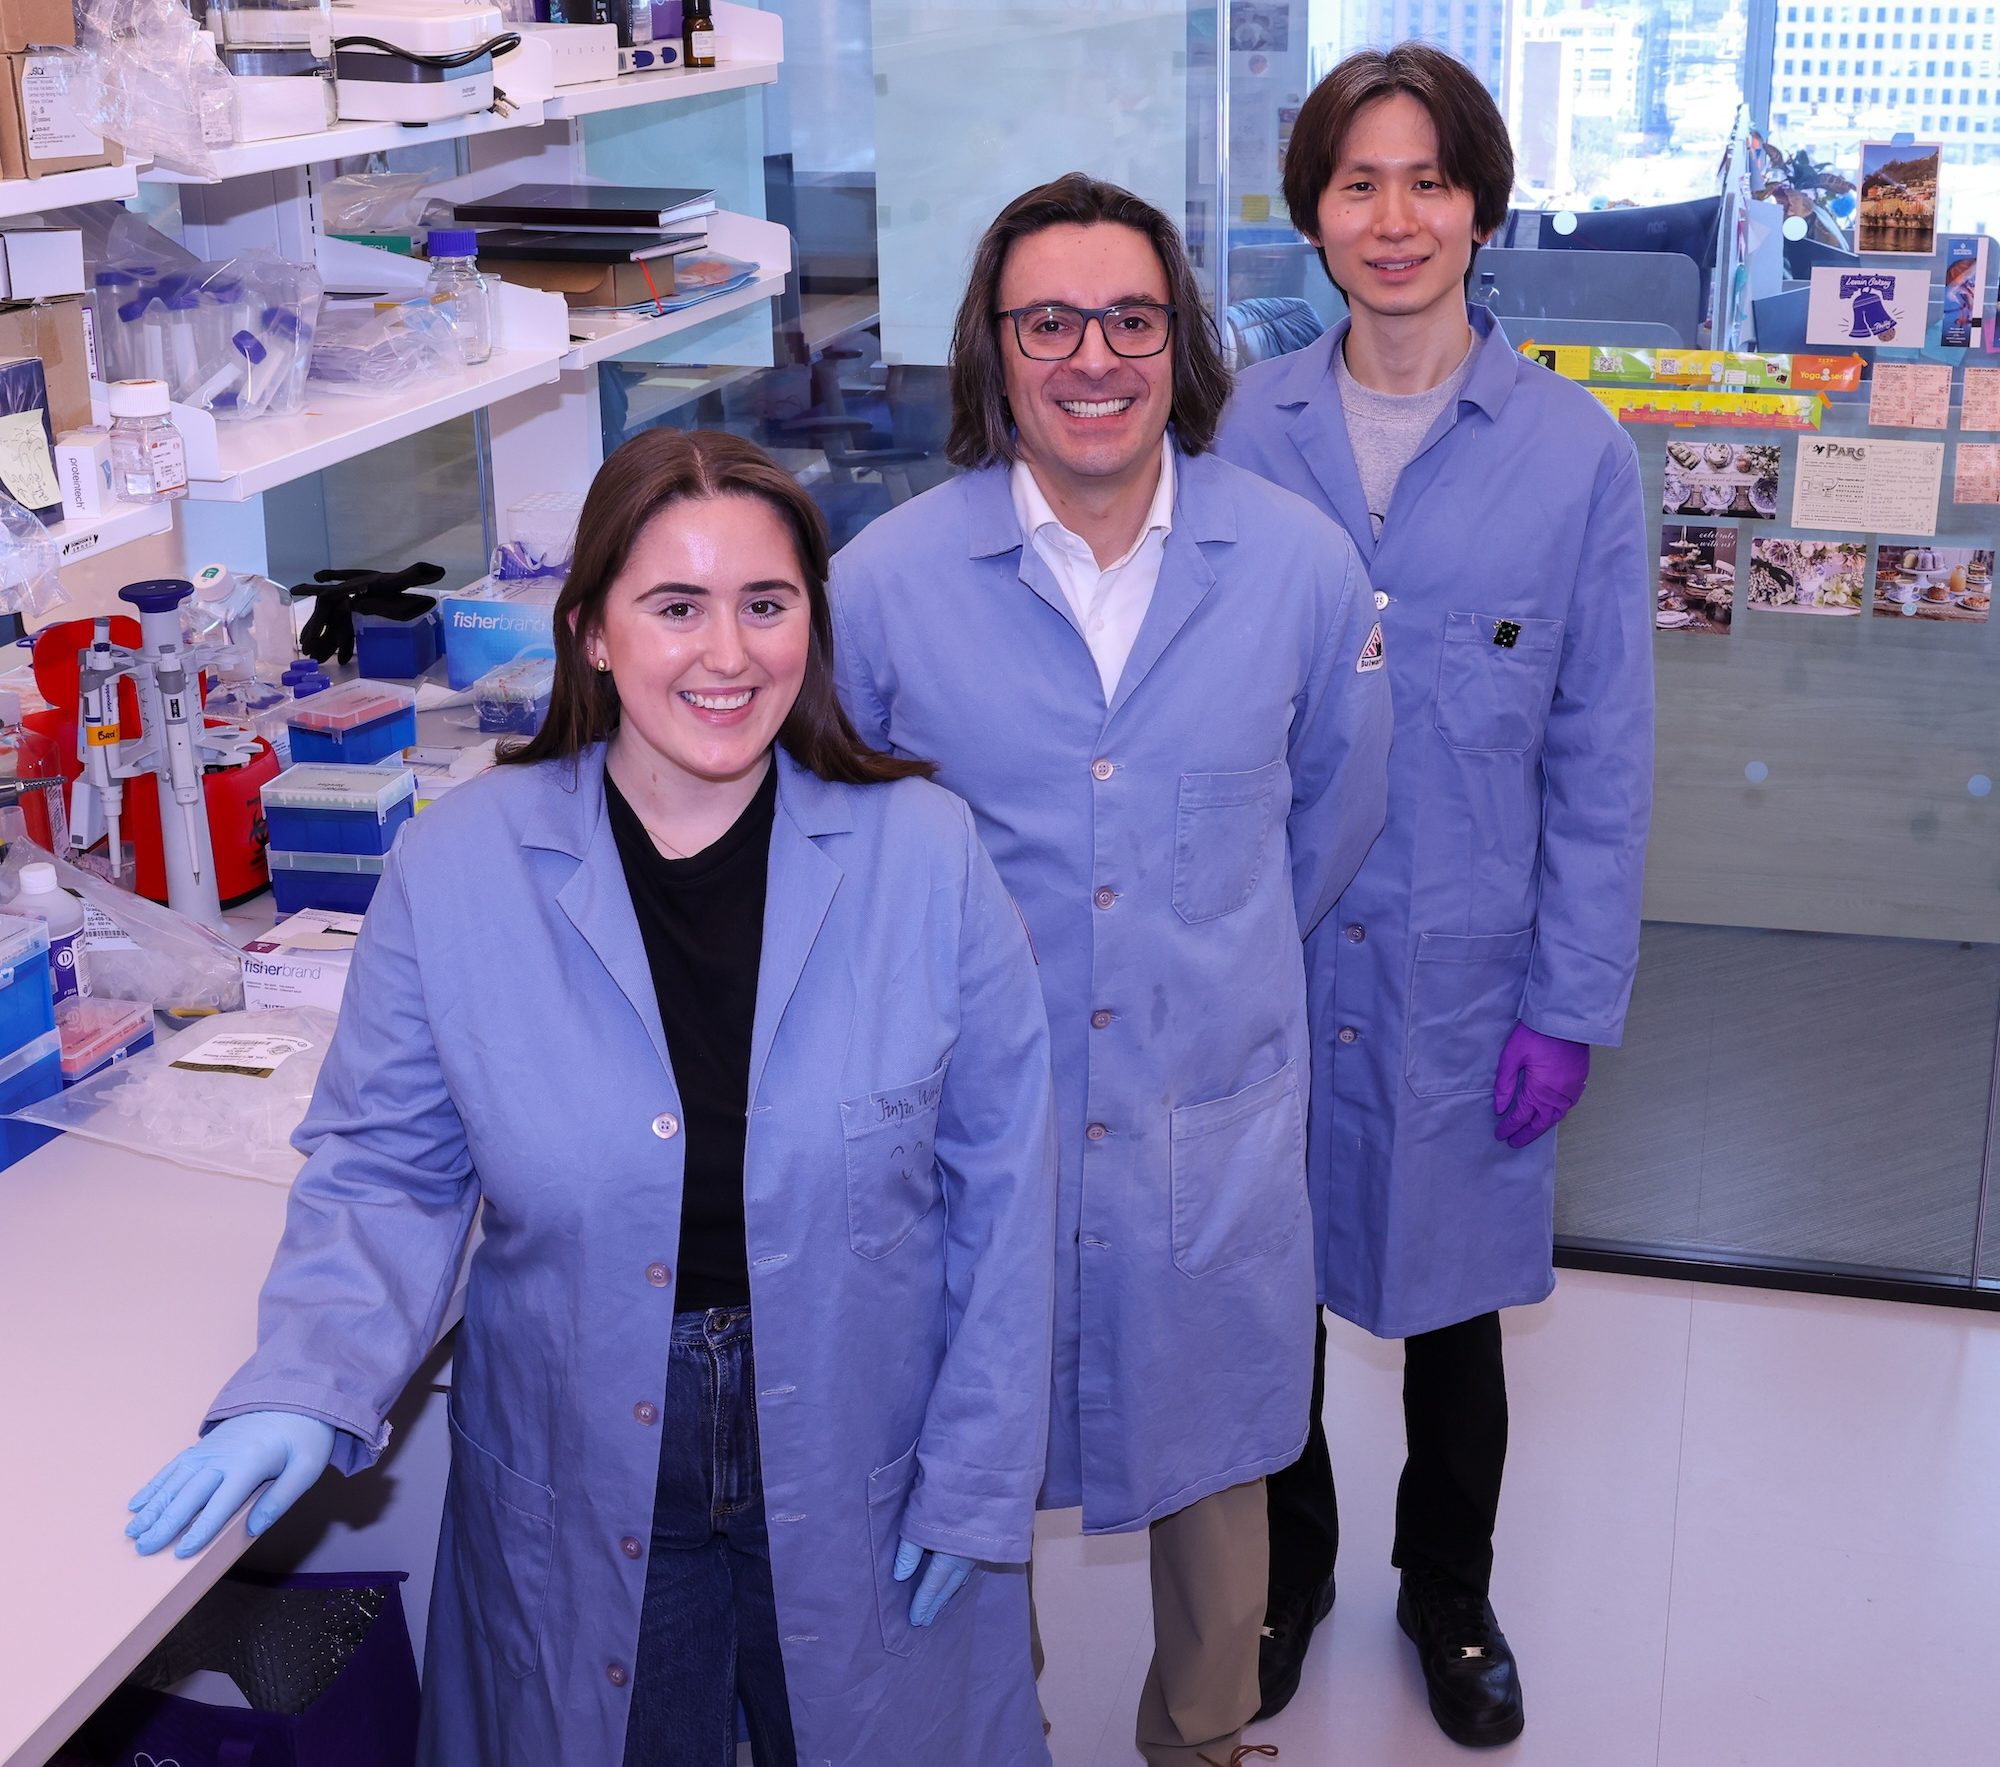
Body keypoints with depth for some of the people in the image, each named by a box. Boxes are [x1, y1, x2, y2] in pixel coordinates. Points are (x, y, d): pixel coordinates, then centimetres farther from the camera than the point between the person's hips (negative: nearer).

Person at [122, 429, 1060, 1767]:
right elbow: (387, 1171, -2)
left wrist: (978, 1478, -3)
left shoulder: (924, 855, -10)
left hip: (862, 1480, 1)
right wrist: (304, 1394, -18)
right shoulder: (455, 867, -10)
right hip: (582, 1493, 0)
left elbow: (1003, 1181, -5)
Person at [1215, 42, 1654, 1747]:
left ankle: (1450, 1597, 42)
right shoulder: (1241, 431, -3)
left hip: (1465, 975, -1)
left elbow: (1603, 757, -4)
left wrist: (1572, 1001, -6)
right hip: (1267, 964, 1)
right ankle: (1286, 1575, 42)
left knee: (1452, 1302, 16)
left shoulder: (1574, 451, -7)